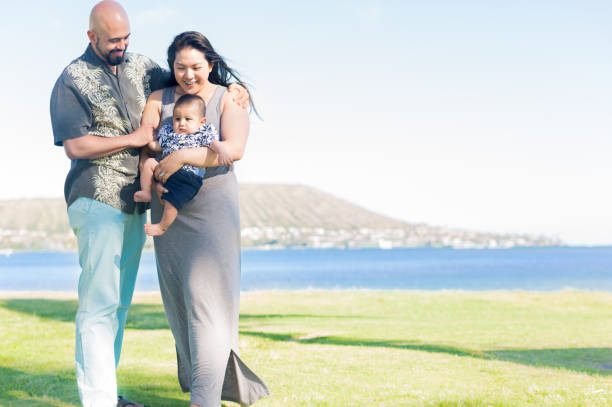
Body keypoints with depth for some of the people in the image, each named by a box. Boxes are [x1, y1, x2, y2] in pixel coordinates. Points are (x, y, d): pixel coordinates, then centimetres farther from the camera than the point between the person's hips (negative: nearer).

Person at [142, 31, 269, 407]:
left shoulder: (229, 99, -2)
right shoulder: (159, 100, 7)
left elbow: (235, 149, -17)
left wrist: (182, 157, -24)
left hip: (213, 209, -4)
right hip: (170, 210, 4)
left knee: (207, 296, -12)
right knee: (179, 298, 9)